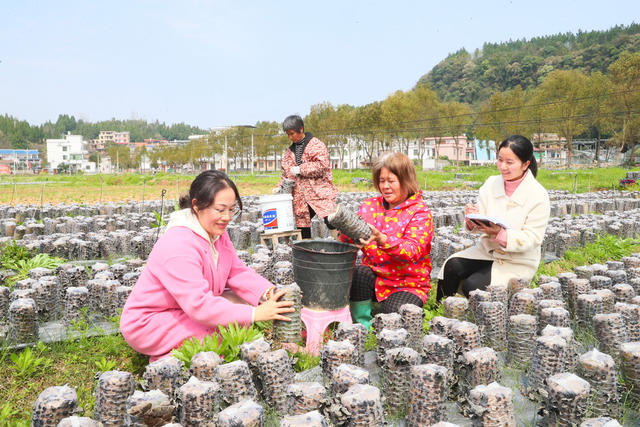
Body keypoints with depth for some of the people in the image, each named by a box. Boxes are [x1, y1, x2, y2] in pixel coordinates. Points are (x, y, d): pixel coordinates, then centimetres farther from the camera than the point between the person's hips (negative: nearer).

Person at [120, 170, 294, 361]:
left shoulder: (217, 233, -2)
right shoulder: (178, 246, -31)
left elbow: (238, 272, -2)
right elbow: (199, 305, -35)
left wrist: (268, 293, -21)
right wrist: (255, 314, -37)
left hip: (190, 308, 9)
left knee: (244, 300, -9)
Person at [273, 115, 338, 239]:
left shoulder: (316, 145, -4)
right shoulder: (290, 150, 16)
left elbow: (322, 165, -16)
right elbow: (286, 171, 25)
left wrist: (301, 169, -15)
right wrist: (280, 186, 9)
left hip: (319, 192, -6)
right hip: (301, 197, 6)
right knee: (302, 222, 7)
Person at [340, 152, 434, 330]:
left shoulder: (420, 212, -8)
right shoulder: (370, 205, 5)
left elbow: (412, 251, -24)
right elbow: (346, 242, -1)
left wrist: (382, 240, -42)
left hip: (408, 284, -3)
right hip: (374, 278, 3)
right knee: (358, 273, -30)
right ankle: (363, 327, -10)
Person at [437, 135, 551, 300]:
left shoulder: (538, 195, -13)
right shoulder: (491, 183, 0)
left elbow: (531, 238, -16)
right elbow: (479, 227, 0)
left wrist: (499, 233, -32)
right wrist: (472, 220, -25)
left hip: (518, 262, -4)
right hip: (486, 249, 5)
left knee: (472, 286, -25)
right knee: (452, 266, -22)